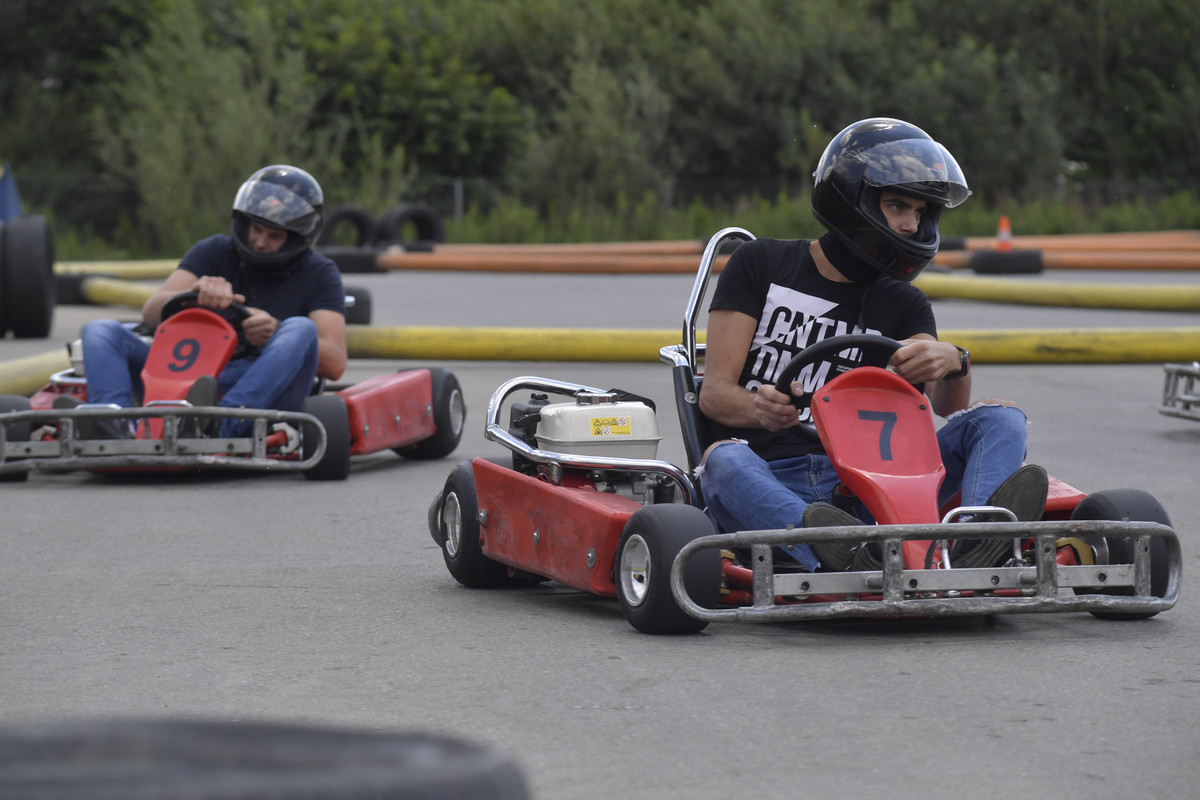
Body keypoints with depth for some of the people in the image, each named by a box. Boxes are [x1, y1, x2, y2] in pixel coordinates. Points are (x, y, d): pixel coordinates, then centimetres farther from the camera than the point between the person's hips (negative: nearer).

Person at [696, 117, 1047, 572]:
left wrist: (950, 363, -24)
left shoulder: (903, 305, 17)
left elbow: (949, 406, 0)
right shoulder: (761, 265, 9)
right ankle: (847, 559, -68)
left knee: (1001, 420, -14)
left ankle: (978, 541, -49)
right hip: (771, 481, -3)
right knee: (726, 460, -38)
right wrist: (759, 408, -25)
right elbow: (714, 392, 0)